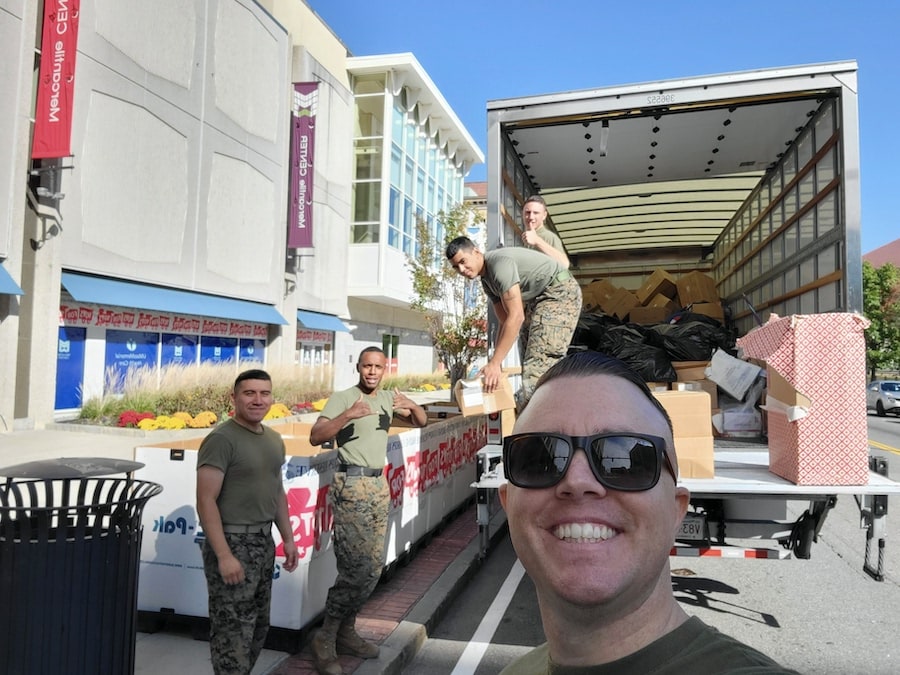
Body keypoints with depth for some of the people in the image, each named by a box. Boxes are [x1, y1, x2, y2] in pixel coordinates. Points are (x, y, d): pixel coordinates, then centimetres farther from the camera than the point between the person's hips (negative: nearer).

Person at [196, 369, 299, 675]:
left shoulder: (274, 439, 8)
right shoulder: (221, 439, -16)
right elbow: (206, 501, -19)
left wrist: (288, 538, 14)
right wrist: (223, 555, -22)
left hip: (264, 542, 8)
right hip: (232, 543, -8)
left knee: (258, 626, 19)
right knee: (233, 631, 2)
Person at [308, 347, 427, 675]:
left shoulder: (388, 398, 8)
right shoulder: (342, 398, -9)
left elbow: (422, 422, 15)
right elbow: (315, 437, -19)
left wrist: (412, 405, -6)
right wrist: (347, 415, -32)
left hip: (379, 484, 7)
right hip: (351, 485, -7)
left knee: (374, 565, 9)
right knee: (357, 565, -12)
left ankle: (346, 631, 24)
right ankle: (325, 638, 5)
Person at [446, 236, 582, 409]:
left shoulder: (500, 262, -24)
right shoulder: (486, 280, 7)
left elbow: (516, 317, -30)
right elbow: (505, 322, 7)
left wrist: (495, 362, -30)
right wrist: (495, 360, -3)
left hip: (560, 291, -11)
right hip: (536, 299, 11)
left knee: (540, 362, -19)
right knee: (529, 359, 13)